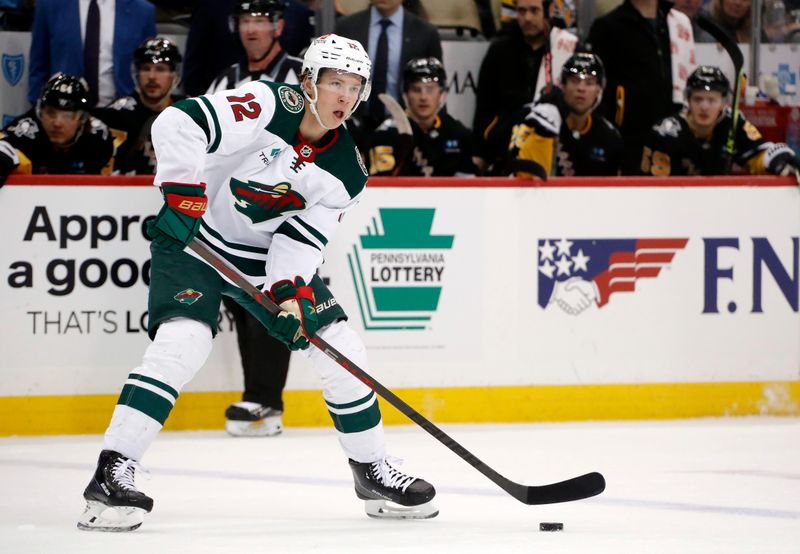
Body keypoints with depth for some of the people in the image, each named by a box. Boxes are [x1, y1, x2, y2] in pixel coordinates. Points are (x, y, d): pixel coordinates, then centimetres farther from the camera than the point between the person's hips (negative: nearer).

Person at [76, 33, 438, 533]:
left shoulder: (347, 171, -5)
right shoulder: (269, 107, -21)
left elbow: (304, 236, -9)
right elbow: (180, 123, -29)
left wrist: (291, 291, -25)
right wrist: (183, 193, -36)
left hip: (270, 253, 6)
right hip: (193, 237, -6)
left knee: (343, 351, -1)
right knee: (182, 343, -26)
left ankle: (372, 471, 16)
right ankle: (113, 472, -24)